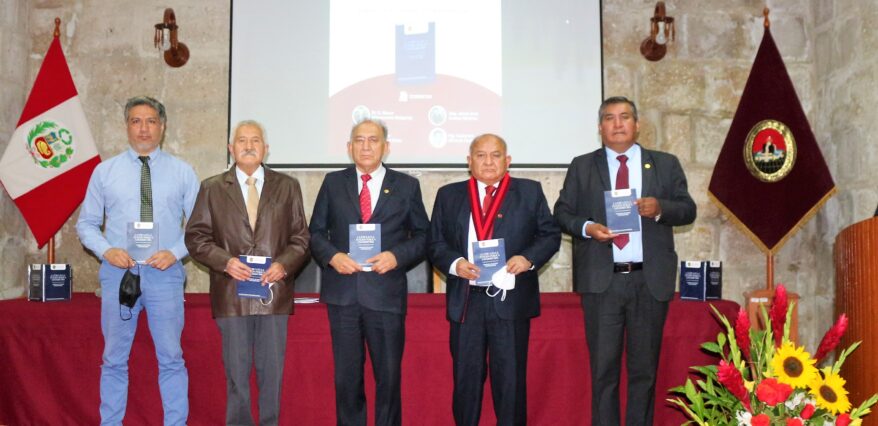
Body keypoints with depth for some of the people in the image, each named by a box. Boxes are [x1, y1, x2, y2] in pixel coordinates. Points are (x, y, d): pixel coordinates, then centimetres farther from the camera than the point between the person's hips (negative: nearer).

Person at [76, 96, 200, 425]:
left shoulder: (183, 172, 4)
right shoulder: (104, 171, 6)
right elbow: (86, 223, 9)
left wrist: (175, 252, -12)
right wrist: (107, 250, -9)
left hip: (165, 273, -1)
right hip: (117, 272, 1)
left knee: (171, 358, 5)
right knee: (114, 359, 10)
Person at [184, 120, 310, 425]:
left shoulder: (287, 187, 8)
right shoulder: (212, 188, 8)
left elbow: (301, 238, 7)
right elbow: (196, 237, 4)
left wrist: (284, 264, -11)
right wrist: (225, 261, -12)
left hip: (274, 291, 1)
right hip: (231, 295, 0)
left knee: (272, 371, 7)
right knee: (236, 372, 6)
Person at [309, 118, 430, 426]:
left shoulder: (407, 186, 5)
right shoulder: (333, 183, 8)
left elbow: (423, 236, 6)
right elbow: (316, 233, 10)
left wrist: (397, 256, -12)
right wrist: (332, 256, -10)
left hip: (386, 293, -1)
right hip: (343, 293, 1)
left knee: (389, 377, 6)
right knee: (346, 377, 10)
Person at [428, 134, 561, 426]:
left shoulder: (530, 192, 7)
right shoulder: (449, 195, 10)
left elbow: (551, 235, 6)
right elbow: (436, 243, 7)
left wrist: (528, 258, -12)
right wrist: (454, 263, -11)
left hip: (511, 300, -1)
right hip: (466, 300, 1)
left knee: (511, 377, 5)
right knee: (466, 376, 9)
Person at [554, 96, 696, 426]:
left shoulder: (666, 164, 9)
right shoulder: (582, 166, 8)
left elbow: (688, 210, 6)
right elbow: (562, 212, 5)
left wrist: (660, 208, -15)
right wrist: (587, 227, -15)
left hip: (650, 281, 1)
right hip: (601, 279, -1)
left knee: (645, 367, 9)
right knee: (603, 366, 5)